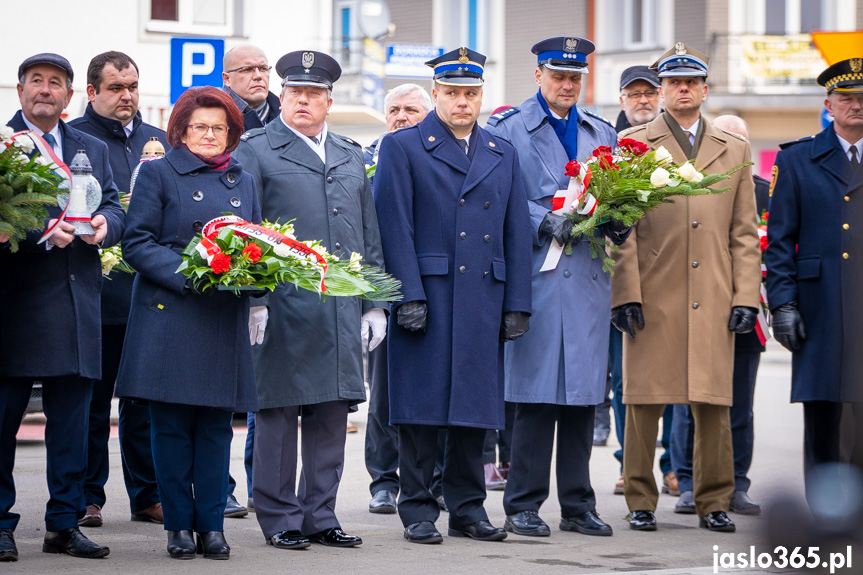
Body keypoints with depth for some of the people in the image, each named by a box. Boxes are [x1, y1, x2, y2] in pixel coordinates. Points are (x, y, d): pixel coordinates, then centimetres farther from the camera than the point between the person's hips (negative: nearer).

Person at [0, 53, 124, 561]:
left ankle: (64, 524, 13)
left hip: (77, 305, 4)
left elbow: (115, 209, 10)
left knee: (71, 423, 7)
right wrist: (42, 234, -23)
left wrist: (103, 224, -12)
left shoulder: (93, 150, 17)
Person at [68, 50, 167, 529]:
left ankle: (147, 495, 14)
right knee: (91, 401, 2)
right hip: (97, 289, -4)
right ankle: (87, 498, 10)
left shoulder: (158, 141, 16)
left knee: (145, 399, 8)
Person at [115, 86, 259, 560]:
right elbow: (137, 243, -3)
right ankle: (179, 525, 5)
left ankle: (211, 524, 7)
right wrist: (188, 273, -16)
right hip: (170, 315, -3)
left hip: (225, 321, 3)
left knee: (216, 424, 2)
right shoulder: (158, 174, 4)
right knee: (171, 424, -2)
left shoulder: (243, 183, 17)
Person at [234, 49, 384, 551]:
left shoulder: (351, 156, 18)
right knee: (278, 412, 0)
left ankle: (321, 516, 14)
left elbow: (369, 235, 19)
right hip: (283, 307, -5)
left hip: (343, 310, 5)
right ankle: (280, 519, 7)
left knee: (332, 414, 6)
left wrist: (375, 303, 13)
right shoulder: (256, 150, 2)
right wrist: (252, 300, -11)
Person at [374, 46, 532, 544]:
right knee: (422, 406, -1)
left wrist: (517, 306, 6)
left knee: (475, 404, 6)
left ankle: (469, 508, 14)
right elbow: (396, 227, -5)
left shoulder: (503, 153, 15)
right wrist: (409, 296, -13)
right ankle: (418, 510, 5)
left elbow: (517, 232, 13)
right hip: (427, 297, -4)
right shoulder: (402, 147, 2)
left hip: (484, 302, 4)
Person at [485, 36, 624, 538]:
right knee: (535, 394, -6)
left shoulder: (603, 134, 19)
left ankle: (578, 506, 13)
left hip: (589, 277, 5)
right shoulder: (509, 129, 3)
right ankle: (524, 506, 1)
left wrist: (618, 223, -1)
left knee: (584, 395, 6)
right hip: (537, 274, -5)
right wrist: (543, 220, -17)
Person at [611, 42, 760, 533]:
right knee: (645, 402, 0)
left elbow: (745, 233, 12)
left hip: (714, 300, 2)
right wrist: (625, 293, -6)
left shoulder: (734, 151, 14)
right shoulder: (633, 146, 7)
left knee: (714, 402, 1)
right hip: (652, 298, -2)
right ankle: (641, 502, 9)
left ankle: (714, 502, 11)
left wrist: (746, 297, 3)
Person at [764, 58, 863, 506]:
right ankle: (823, 515, 7)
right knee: (821, 417, 2)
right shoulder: (797, 160, 9)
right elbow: (779, 240, 6)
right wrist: (782, 302, -4)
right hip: (820, 310, -1)